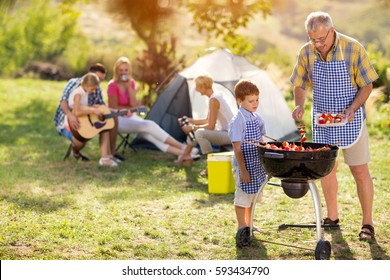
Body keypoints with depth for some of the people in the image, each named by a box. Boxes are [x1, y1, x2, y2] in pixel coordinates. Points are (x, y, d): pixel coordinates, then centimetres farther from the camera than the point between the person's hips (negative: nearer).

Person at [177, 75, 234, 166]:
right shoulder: (216, 97, 11)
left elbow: (211, 126, -21)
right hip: (224, 132, 11)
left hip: (229, 134, -11)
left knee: (199, 133, -31)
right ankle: (186, 155, 22)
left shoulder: (214, 99, -19)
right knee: (193, 130, 16)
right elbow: (208, 121, 19)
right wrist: (190, 120, 13)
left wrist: (192, 128, -12)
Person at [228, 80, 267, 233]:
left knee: (252, 196, 18)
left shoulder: (257, 117, 7)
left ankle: (248, 225, 32)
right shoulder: (238, 121, -16)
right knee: (242, 197, 2)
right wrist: (242, 170, -20)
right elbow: (237, 148, -18)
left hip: (257, 165, 8)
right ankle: (242, 228, 14)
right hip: (244, 166, -8)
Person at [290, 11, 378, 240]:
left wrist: (352, 108, -24)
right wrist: (300, 105, -14)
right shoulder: (306, 53, -4)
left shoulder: (353, 49, -14)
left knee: (360, 171, 0)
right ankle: (332, 218, 26)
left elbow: (367, 85, -9)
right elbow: (300, 85, 7)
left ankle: (367, 223, 9)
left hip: (351, 120, -4)